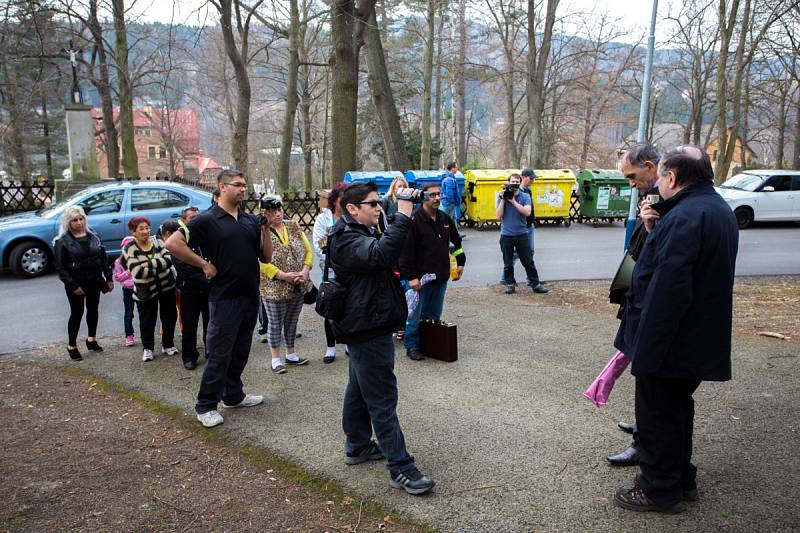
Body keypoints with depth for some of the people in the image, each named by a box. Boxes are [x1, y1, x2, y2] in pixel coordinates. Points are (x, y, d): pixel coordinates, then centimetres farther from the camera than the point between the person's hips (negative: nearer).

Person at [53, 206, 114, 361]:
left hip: (94, 282, 5)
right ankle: (72, 346, 14)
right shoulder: (62, 241, -9)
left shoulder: (93, 236, 5)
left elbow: (103, 258, 8)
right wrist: (72, 285, -17)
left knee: (93, 310, 14)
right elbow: (60, 267, -11)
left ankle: (91, 340, 32)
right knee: (77, 313, 0)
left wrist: (109, 278, 3)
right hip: (76, 284, -5)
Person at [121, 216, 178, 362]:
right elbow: (137, 272, -22)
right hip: (145, 291, -3)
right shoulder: (129, 249, -10)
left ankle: (168, 345, 29)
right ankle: (147, 348, 24)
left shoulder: (157, 242, -1)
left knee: (169, 317, 11)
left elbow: (168, 260, -15)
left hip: (166, 286, 3)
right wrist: (159, 266, -17)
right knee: (147, 320, 7)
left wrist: (150, 264, -24)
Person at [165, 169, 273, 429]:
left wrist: (266, 228, -5)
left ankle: (234, 395, 33)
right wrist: (204, 264, -14)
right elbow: (172, 243, -16)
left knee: (240, 351, 17)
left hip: (250, 296, 6)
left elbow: (266, 257, 7)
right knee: (220, 354, 1)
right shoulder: (207, 220, -9)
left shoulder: (251, 220, 8)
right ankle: (206, 405, 15)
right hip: (224, 297, -6)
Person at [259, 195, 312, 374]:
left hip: (298, 287, 5)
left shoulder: (294, 227, 6)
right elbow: (261, 261, -19)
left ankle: (291, 355, 32)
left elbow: (308, 251, 6)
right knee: (276, 324, 6)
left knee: (291, 322, 17)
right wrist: (283, 276, -21)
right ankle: (276, 359, 20)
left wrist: (305, 271, -10)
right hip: (274, 288, -5)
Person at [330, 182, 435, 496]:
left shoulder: (361, 234, 16)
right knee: (382, 399, -7)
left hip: (366, 328, 11)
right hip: (368, 330, -11)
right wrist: (403, 215, -37)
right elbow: (381, 255, -38)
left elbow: (395, 252, 13)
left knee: (359, 390, 20)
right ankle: (401, 469, -1)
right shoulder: (346, 240, -19)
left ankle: (357, 447, 34)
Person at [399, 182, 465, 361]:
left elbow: (456, 241, 25)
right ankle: (412, 346, 17)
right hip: (421, 278, -6)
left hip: (441, 277, 6)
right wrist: (411, 277, -18)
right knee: (416, 315, 3)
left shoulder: (445, 218, 9)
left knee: (434, 315, 16)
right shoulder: (414, 220, -13)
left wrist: (460, 262, 22)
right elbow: (406, 251, -16)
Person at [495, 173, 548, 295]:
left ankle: (535, 284, 7)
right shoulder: (502, 196, 3)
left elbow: (527, 212, -14)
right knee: (508, 263, 7)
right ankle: (510, 284, 18)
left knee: (528, 261, 2)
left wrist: (513, 201, -16)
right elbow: (498, 216, -5)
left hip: (522, 234, 0)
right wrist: (503, 199, -11)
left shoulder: (525, 197, 3)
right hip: (506, 235, 0)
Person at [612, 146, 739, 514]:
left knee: (657, 417, 6)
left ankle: (659, 490, 20)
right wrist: (657, 228, 5)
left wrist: (642, 348, -25)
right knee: (677, 410, 23)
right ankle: (681, 480, 37)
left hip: (669, 342, -10)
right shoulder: (720, 211, 11)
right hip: (702, 341, 10)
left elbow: (665, 292, -29)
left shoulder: (684, 217, -24)